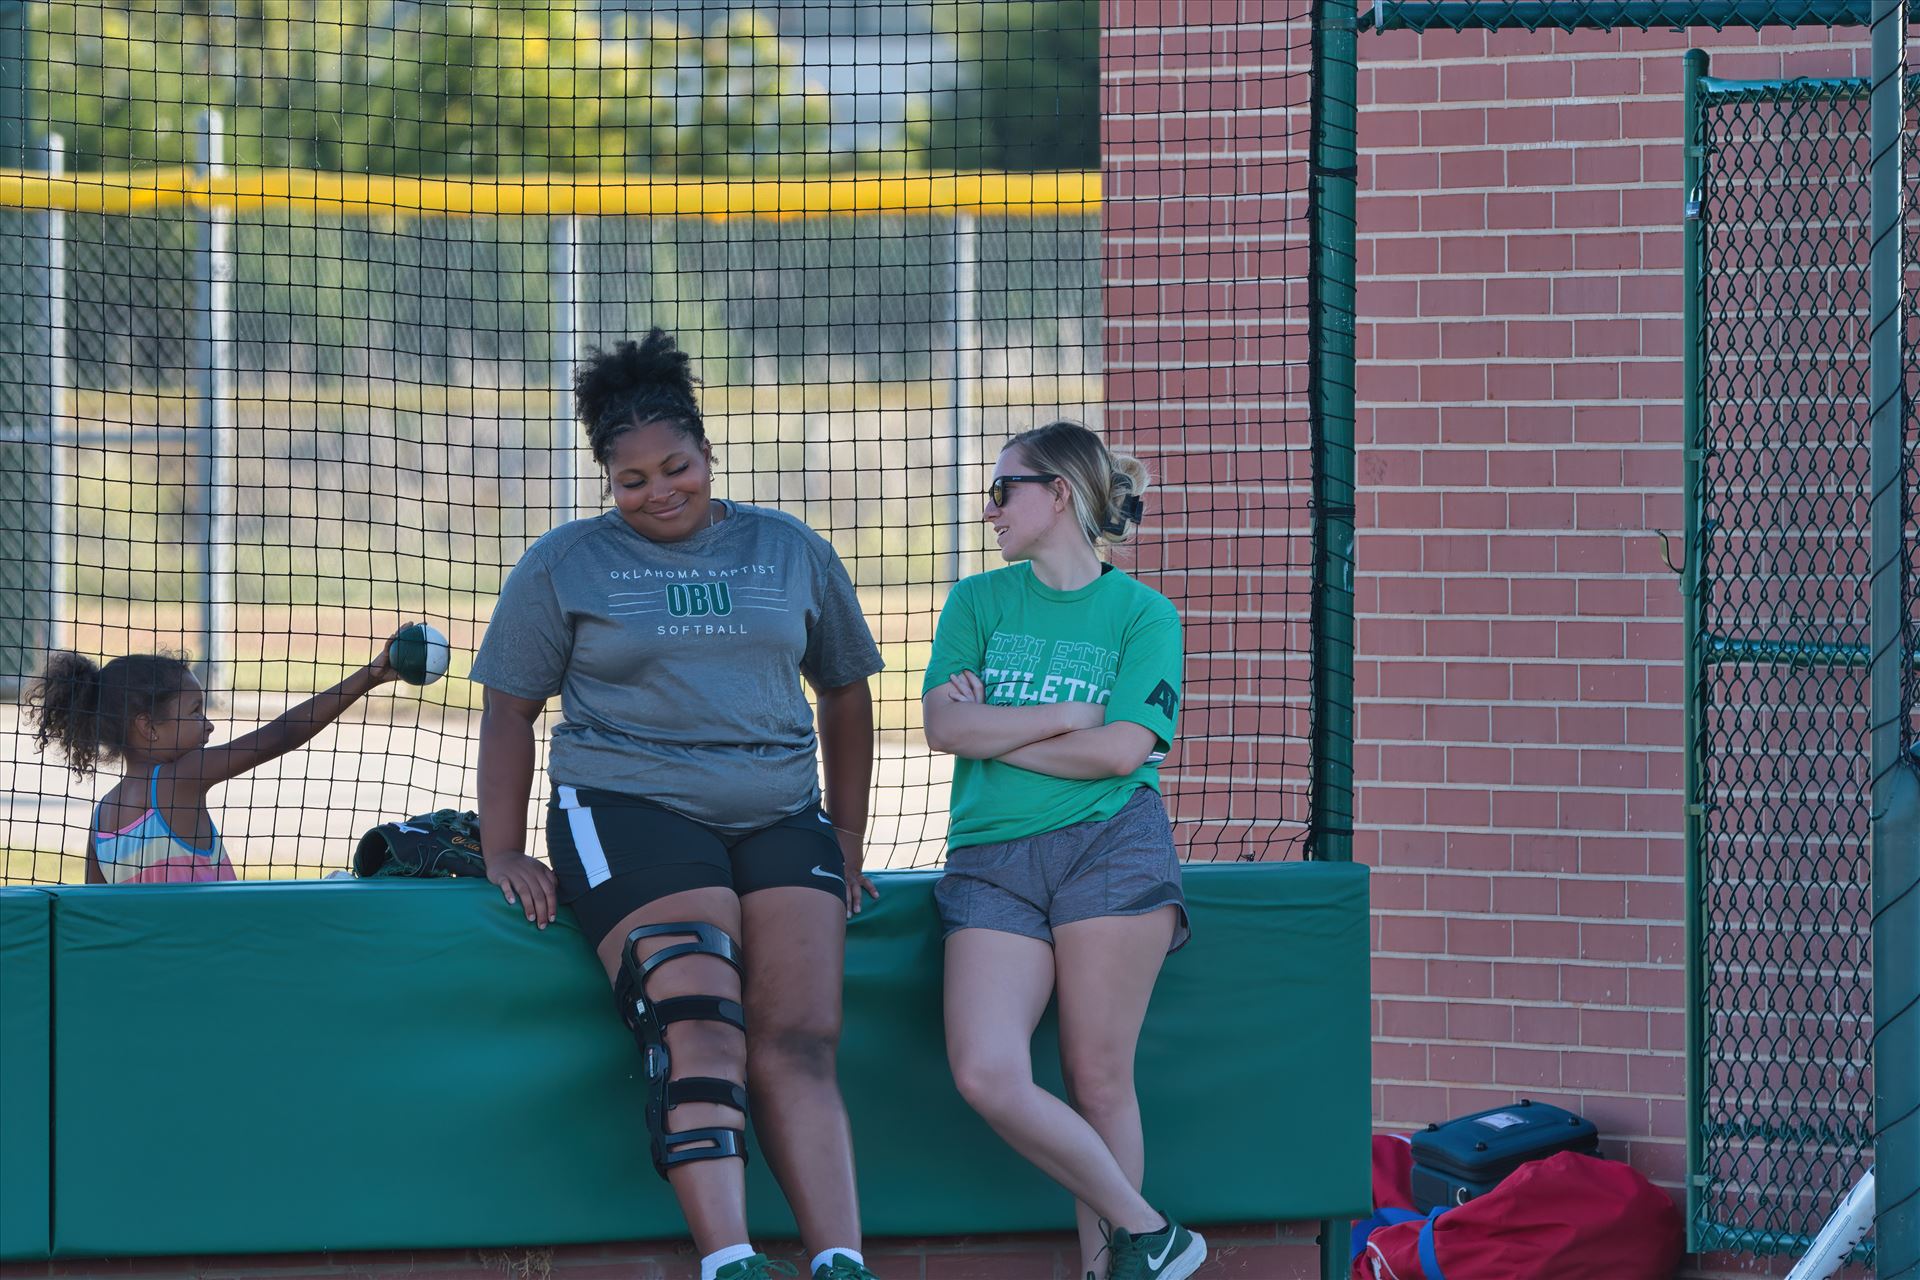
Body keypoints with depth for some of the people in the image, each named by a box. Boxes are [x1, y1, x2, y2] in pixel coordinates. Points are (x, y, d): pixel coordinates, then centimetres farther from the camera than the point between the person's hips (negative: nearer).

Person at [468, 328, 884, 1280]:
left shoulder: (792, 554, 16)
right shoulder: (563, 568, 10)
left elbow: (844, 692, 23)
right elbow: (510, 710, 10)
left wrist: (848, 842, 18)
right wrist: (502, 852, 0)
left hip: (780, 820, 3)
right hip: (629, 811, -3)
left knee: (798, 1046, -14)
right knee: (697, 1025, -24)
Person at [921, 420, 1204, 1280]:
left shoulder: (1144, 614, 6)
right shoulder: (978, 603, 15)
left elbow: (1122, 749, -7)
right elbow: (944, 727, 2)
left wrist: (995, 732, -1)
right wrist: (1068, 717, -3)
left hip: (1110, 846, -3)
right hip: (992, 857, 3)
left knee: (1098, 1082, -5)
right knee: (986, 1076, -14)